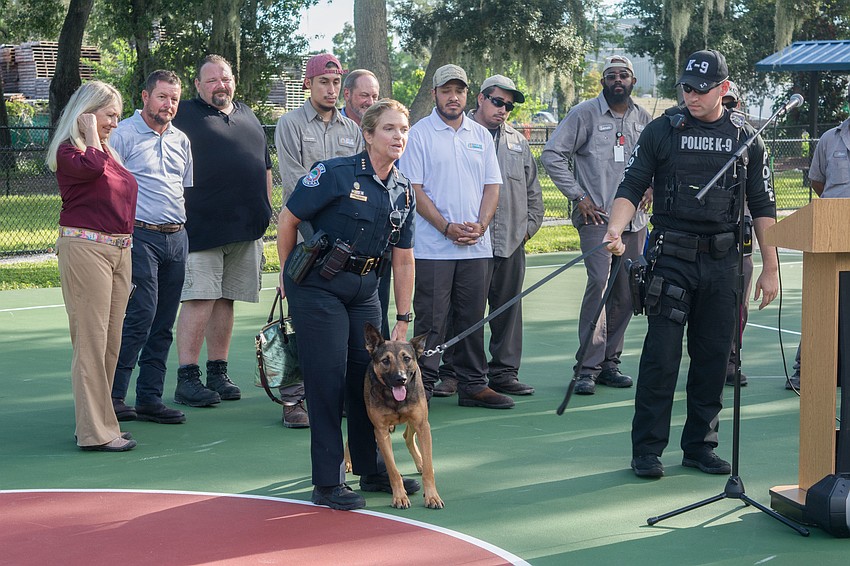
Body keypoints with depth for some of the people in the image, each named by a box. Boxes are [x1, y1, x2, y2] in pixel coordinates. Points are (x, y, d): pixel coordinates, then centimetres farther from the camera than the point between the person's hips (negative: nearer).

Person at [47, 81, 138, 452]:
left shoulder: (107, 150, 18)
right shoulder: (68, 150, -6)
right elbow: (91, 167, -28)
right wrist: (89, 133, -11)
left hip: (119, 250, 9)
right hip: (85, 249, -9)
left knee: (111, 341, 11)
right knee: (91, 341, -7)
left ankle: (100, 419, 20)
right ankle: (95, 432, -5)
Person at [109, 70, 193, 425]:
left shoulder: (180, 140, 17)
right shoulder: (123, 134, -3)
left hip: (177, 238, 7)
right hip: (140, 235, -7)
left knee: (163, 324, 7)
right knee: (141, 313, -14)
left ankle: (149, 398, 14)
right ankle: (111, 395, -6)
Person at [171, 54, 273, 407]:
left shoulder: (248, 117, 19)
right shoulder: (185, 116, 0)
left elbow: (264, 168, 25)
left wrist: (267, 211, 19)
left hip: (246, 229, 6)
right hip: (201, 228, -6)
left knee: (225, 301, 10)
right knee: (199, 300, -10)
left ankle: (218, 372, 17)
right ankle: (187, 379, -7)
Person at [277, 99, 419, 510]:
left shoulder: (404, 193, 5)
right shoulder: (336, 174, -15)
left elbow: (403, 261, 11)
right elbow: (288, 218, -8)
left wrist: (403, 319, 10)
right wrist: (289, 273, 3)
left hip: (364, 290, 6)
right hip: (318, 287, -6)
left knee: (369, 376, 10)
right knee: (327, 379, -6)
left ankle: (373, 470, 25)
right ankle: (327, 483, 2)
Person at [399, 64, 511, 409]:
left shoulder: (481, 135, 13)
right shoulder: (419, 134, -1)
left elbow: (492, 186, 12)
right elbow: (414, 189, -6)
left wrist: (480, 225, -6)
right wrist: (447, 228, -13)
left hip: (477, 247, 4)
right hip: (433, 248, -4)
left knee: (473, 319, 9)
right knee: (431, 321, -3)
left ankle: (473, 386, 16)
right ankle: (422, 386, 4)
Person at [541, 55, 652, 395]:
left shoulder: (644, 120, 12)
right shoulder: (585, 114, -2)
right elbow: (552, 154, -5)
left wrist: (650, 189, 11)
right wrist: (577, 196, -8)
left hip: (634, 219, 5)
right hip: (596, 216, -5)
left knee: (626, 294, 6)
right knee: (599, 281, -19)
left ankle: (609, 363, 17)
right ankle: (588, 368, -16)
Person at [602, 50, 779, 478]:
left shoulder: (745, 137, 8)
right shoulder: (661, 132, 3)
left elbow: (763, 206, 10)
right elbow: (632, 187, 0)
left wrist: (770, 268, 7)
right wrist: (615, 230, -19)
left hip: (722, 262, 2)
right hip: (671, 258, -2)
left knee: (713, 358, 6)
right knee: (661, 355, -5)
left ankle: (700, 446, 18)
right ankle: (647, 450, 3)